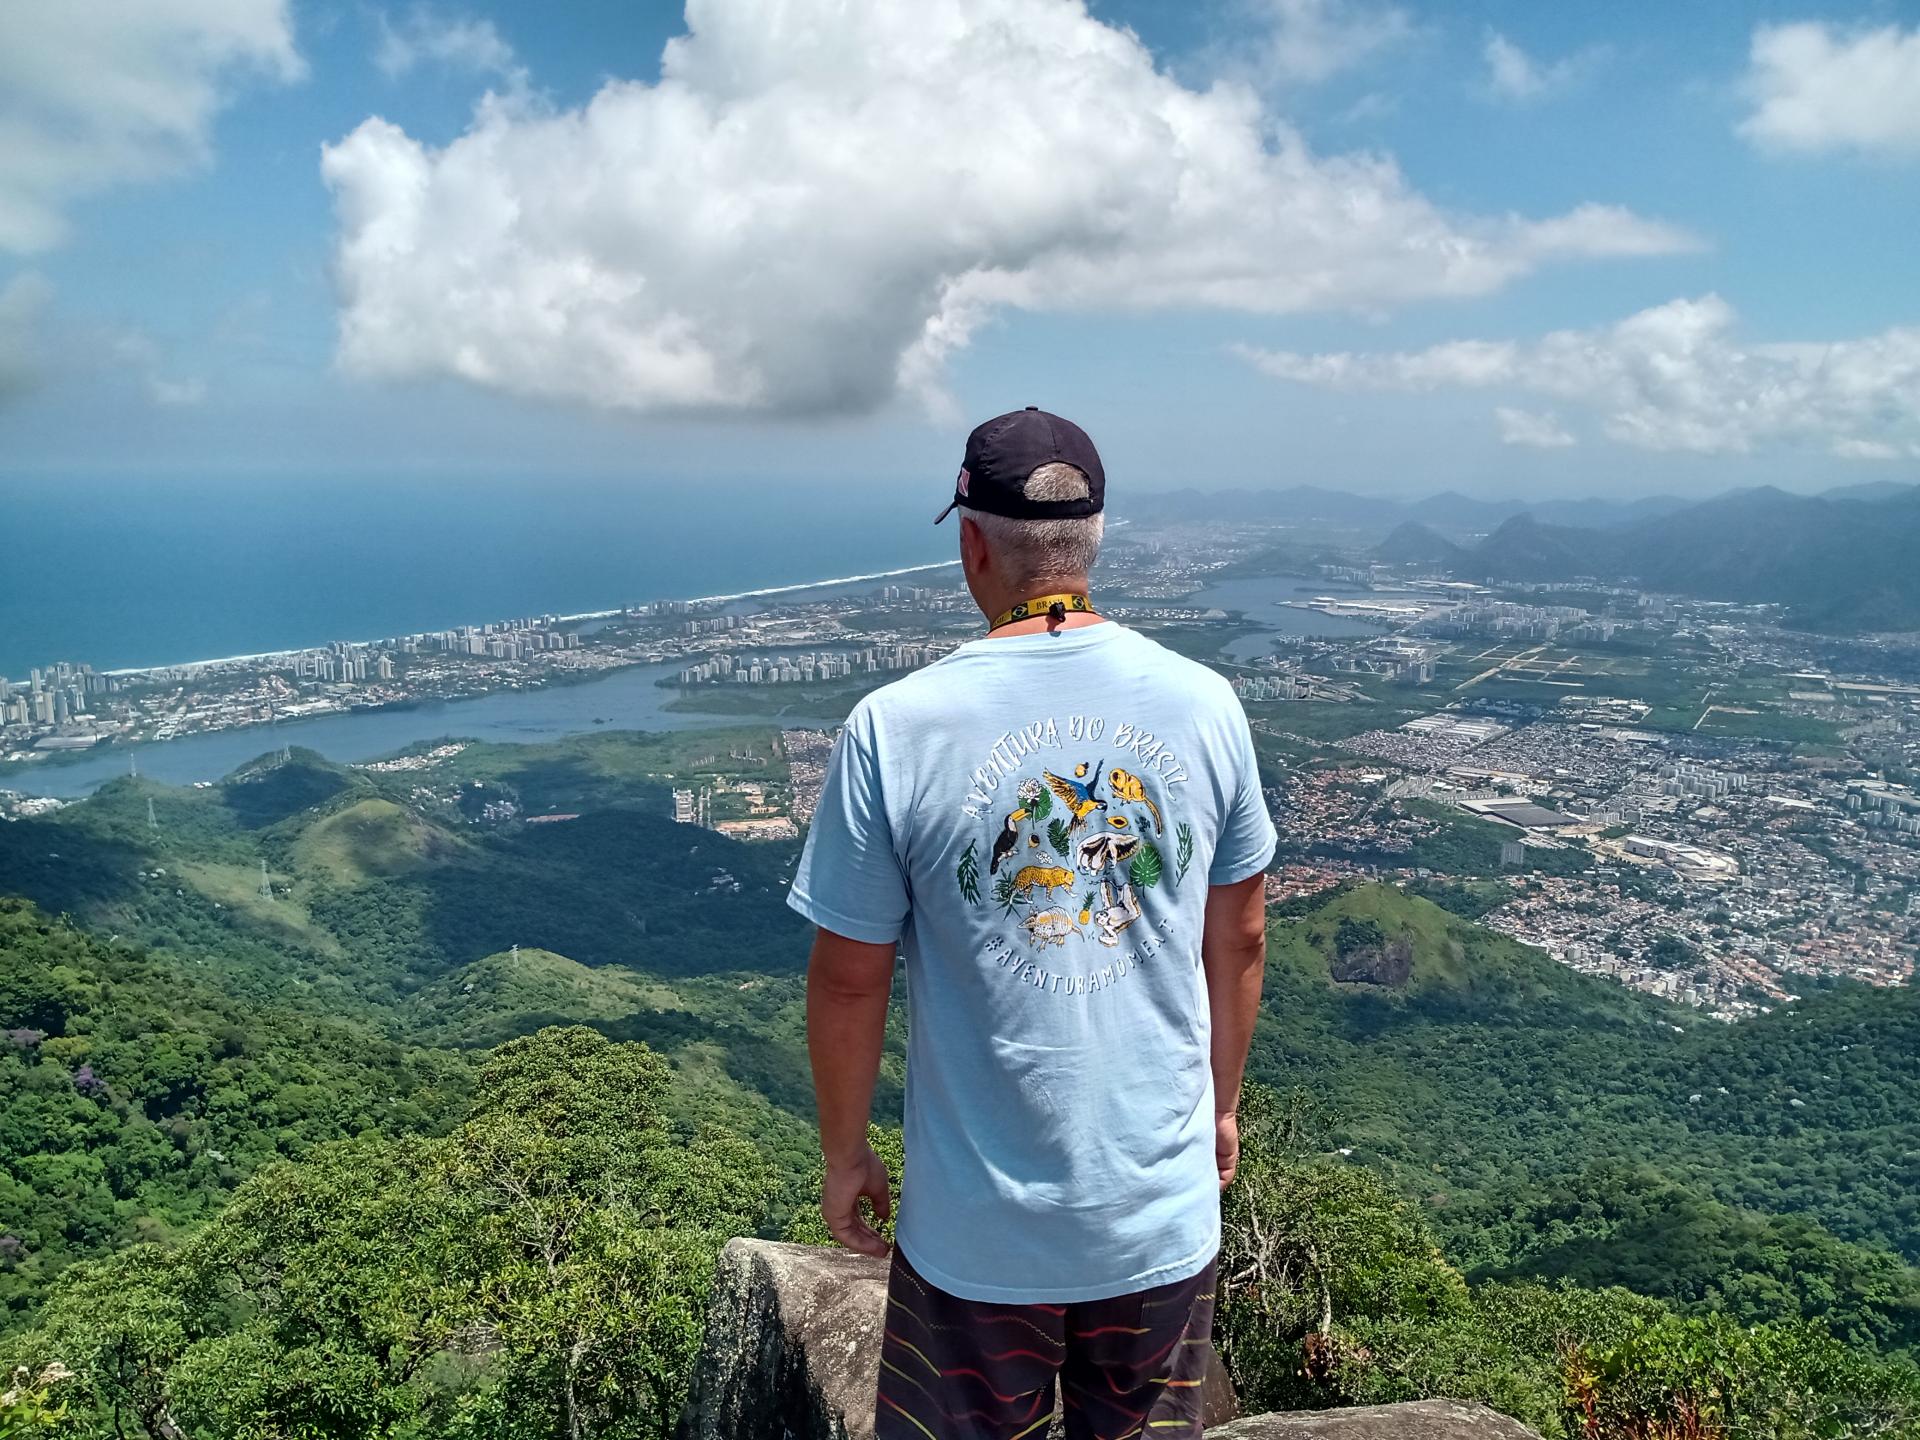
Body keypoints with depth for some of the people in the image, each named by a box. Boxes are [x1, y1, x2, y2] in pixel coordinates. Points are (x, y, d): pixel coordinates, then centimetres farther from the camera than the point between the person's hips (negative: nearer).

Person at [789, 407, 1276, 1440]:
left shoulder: (894, 729, -18)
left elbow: (850, 977, -10)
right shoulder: (1204, 704, -8)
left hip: (979, 1226, -2)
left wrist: (845, 1154, 6)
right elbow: (1239, 939, 2)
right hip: (1165, 1209, 3)